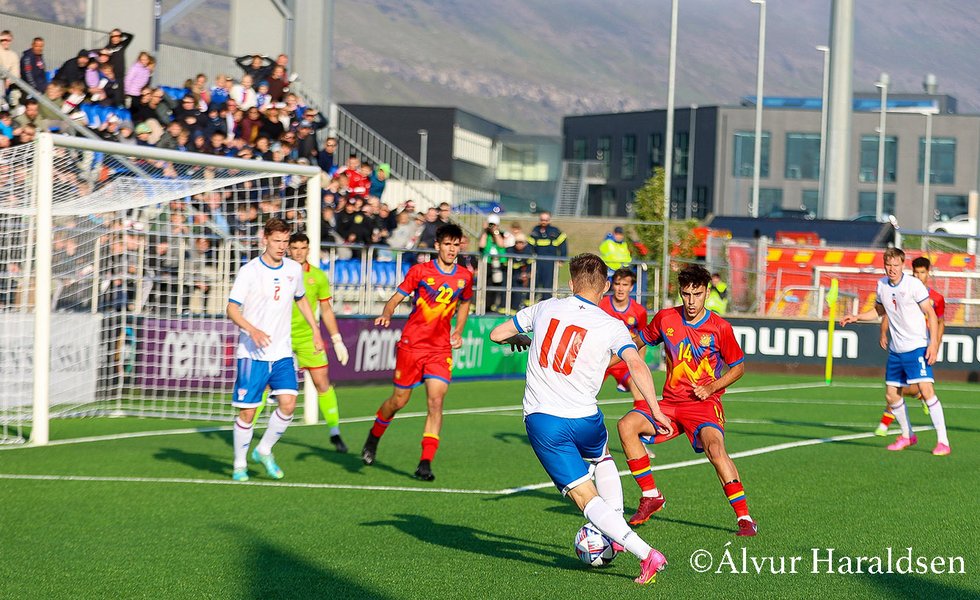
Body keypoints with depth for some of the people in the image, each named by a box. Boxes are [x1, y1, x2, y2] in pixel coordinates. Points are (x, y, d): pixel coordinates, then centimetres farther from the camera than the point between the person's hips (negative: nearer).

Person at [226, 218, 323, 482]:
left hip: (282, 352, 4)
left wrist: (315, 330, 20)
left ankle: (264, 451, 12)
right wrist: (252, 330, -27)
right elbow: (231, 309, -10)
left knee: (288, 403, -10)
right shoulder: (249, 270, -8)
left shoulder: (294, 269, 7)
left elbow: (301, 299, 25)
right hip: (252, 352, -4)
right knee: (247, 410, -3)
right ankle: (240, 465, 14)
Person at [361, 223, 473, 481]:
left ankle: (425, 463, -12)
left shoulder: (464, 277, 6)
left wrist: (458, 331, 12)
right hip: (412, 344, -2)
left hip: (441, 349, 2)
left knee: (436, 402, -13)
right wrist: (387, 314, -23)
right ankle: (373, 438, 37)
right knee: (399, 400, 7)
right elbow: (396, 298, -2)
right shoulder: (420, 271, -4)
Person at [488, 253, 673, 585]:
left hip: (540, 419, 0)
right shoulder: (611, 326, -3)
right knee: (602, 458, 36)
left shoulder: (545, 308, 3)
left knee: (587, 499, 1)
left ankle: (645, 553, -13)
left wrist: (519, 339, 35)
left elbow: (497, 334, 14)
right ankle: (617, 537, 32)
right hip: (584, 420, 0)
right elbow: (637, 364, -20)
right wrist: (655, 410, -16)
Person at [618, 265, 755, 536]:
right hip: (671, 402, 4)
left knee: (714, 446, -32)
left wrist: (711, 387, -9)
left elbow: (738, 367, 5)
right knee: (627, 425, -17)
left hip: (705, 403, -4)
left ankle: (744, 517, -25)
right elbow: (641, 340, 22)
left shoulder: (720, 328, -7)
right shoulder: (665, 318, 2)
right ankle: (651, 496, -3)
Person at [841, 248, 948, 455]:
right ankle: (907, 436, 28)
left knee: (926, 389, -18)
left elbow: (931, 313, -10)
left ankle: (943, 442, -15)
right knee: (891, 395, 8)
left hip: (917, 347, -7)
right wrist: (857, 317, 12)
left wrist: (933, 343, -18)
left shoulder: (914, 285, -12)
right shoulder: (882, 285, 6)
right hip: (896, 350, 7)